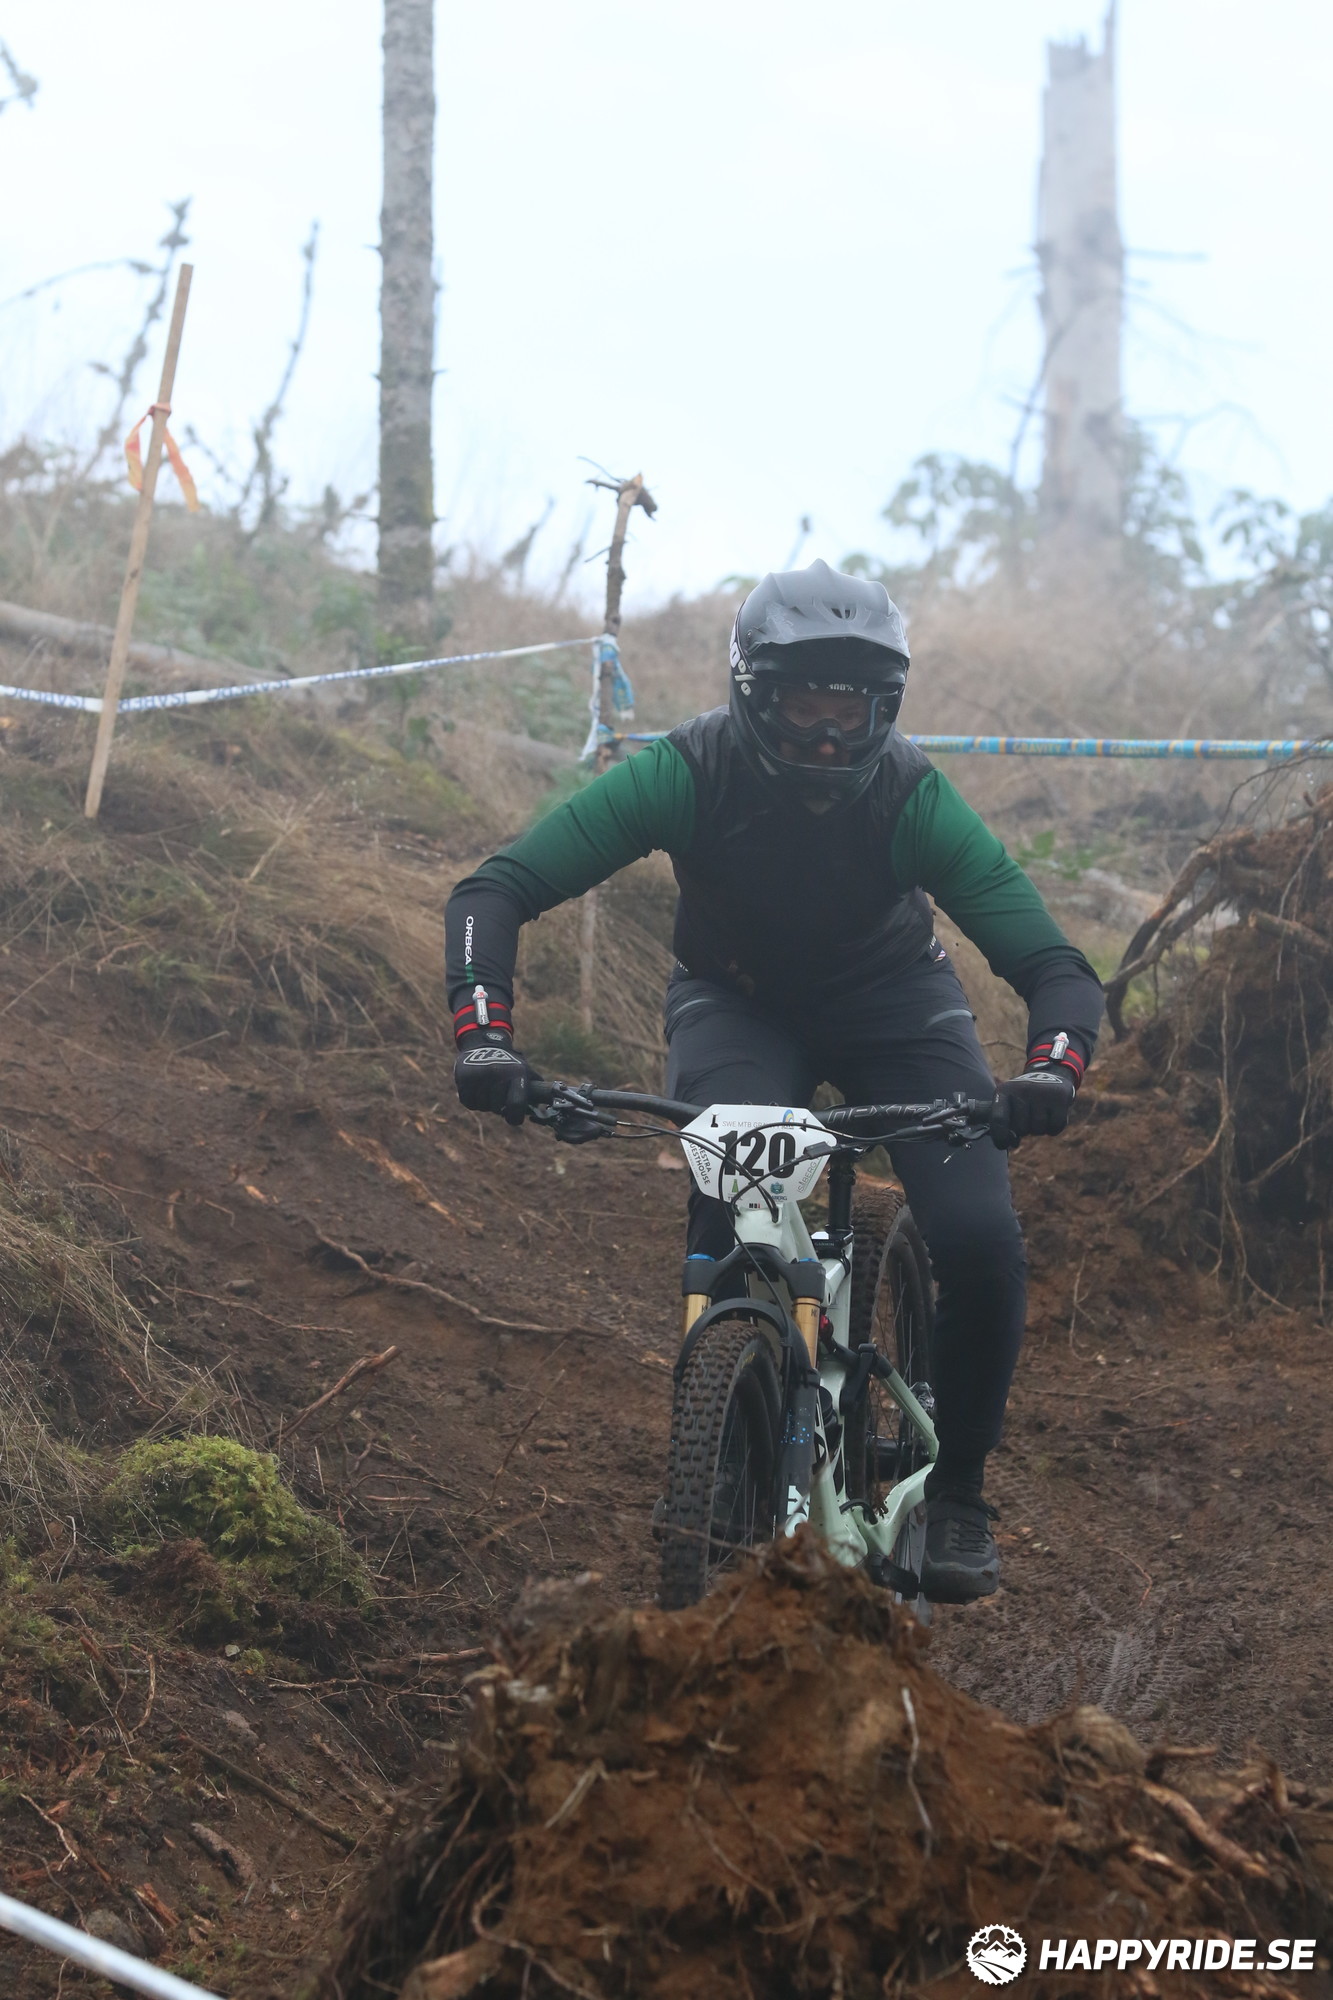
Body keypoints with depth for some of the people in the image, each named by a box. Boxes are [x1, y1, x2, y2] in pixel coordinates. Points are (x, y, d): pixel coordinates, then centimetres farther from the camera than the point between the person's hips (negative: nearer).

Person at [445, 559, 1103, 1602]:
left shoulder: (915, 798, -27)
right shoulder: (690, 772, -28)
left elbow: (1056, 965, -29)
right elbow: (494, 892, -29)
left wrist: (1053, 1067, -51)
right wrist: (484, 1035, -45)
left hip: (891, 1002, 0)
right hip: (737, 1000, 0)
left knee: (982, 1242, -20)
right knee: (733, 1217, -29)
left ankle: (956, 1490, 3)